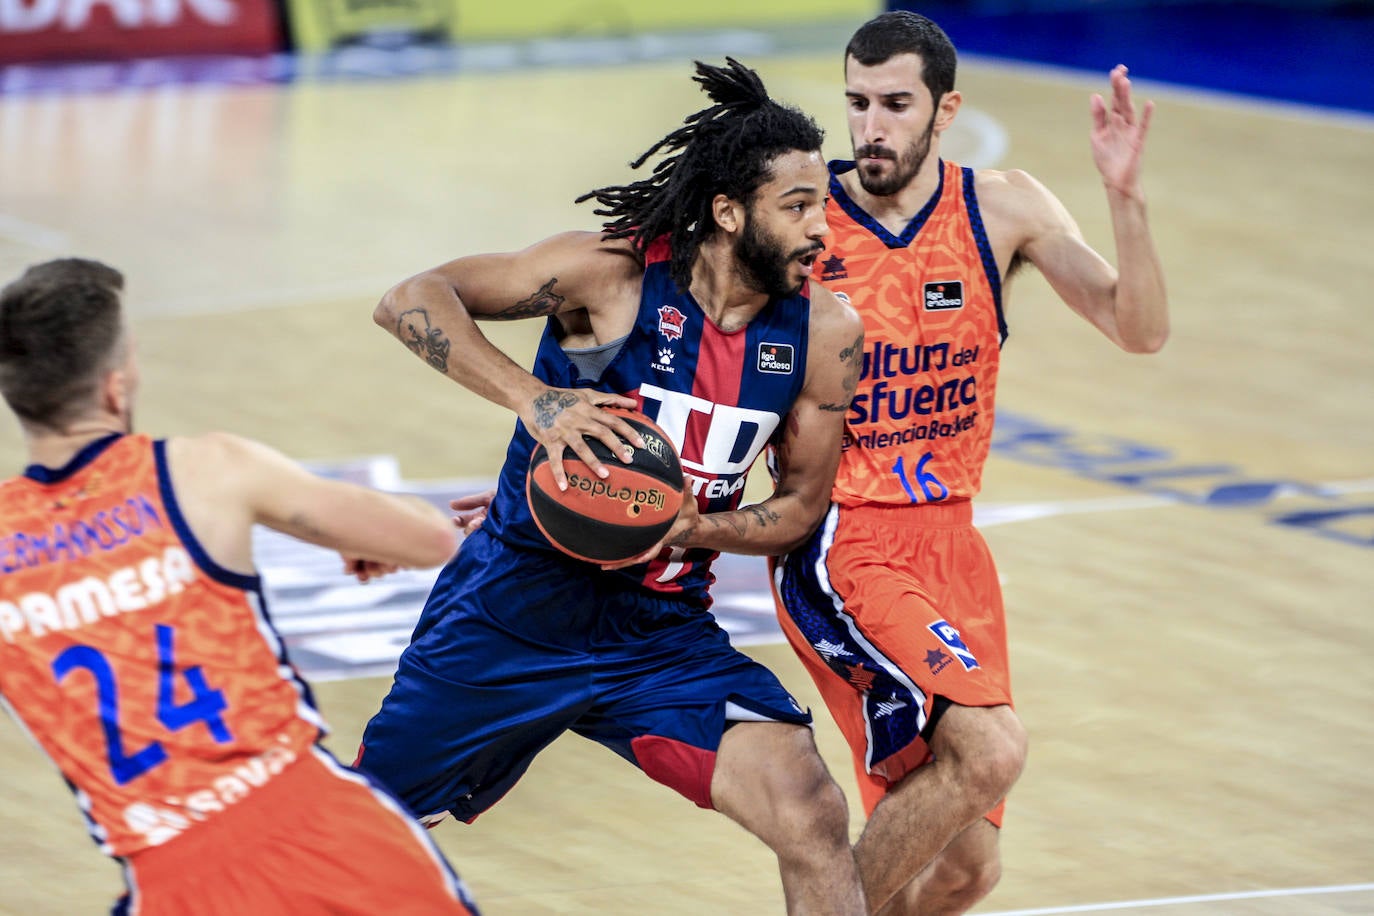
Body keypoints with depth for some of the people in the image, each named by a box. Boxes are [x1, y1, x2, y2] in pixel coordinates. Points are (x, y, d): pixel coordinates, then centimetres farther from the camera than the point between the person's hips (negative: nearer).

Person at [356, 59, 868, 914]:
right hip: (517, 609, -2)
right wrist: (532, 396, -34)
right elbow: (411, 301, -19)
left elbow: (802, 503, 3)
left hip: (664, 634, 2)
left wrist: (687, 530, -17)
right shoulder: (615, 272, -18)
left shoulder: (825, 334, -7)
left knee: (815, 823, -19)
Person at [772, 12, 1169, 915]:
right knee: (990, 746, -27)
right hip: (840, 544, -5)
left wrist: (1126, 198, -22)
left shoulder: (1004, 212, 0)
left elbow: (1140, 330, -7)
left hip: (949, 539, 5)